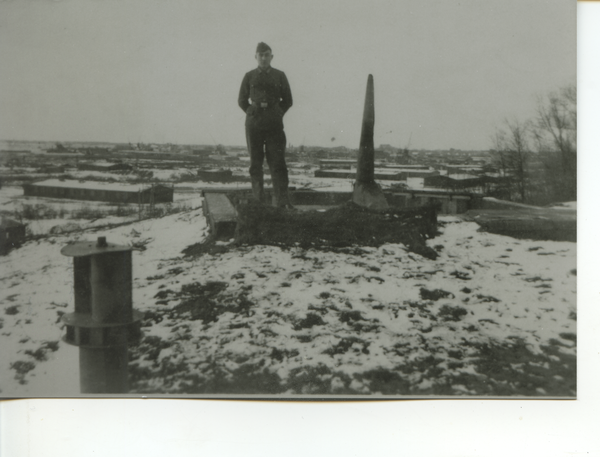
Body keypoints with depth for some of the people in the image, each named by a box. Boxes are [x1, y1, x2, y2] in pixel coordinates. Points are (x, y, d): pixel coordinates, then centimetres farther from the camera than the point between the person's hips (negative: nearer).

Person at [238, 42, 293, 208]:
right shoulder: (249, 76, 8)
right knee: (255, 163, 3)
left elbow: (287, 101, 12)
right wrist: (253, 113, 4)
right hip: (253, 124, 1)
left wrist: (277, 114, 4)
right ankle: (257, 199, 10)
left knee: (277, 163, -7)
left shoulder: (279, 76, 8)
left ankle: (282, 201, -8)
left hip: (274, 124, -1)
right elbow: (242, 100, 13)